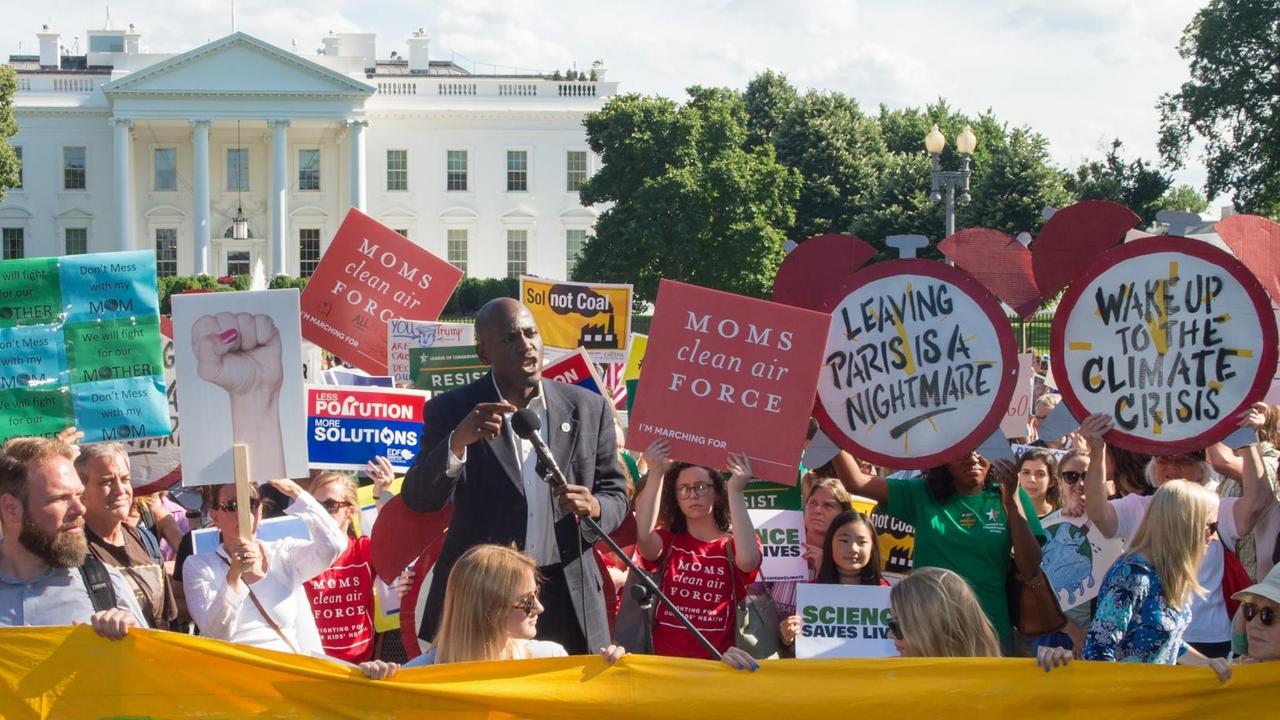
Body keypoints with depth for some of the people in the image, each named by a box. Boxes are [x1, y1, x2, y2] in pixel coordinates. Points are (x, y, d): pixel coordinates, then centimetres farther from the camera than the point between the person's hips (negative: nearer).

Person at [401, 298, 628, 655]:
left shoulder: (589, 408, 6)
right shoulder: (451, 410, 0)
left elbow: (615, 494, 11)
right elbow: (418, 499, -8)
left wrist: (595, 507, -13)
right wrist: (459, 440, -26)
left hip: (568, 601, 2)